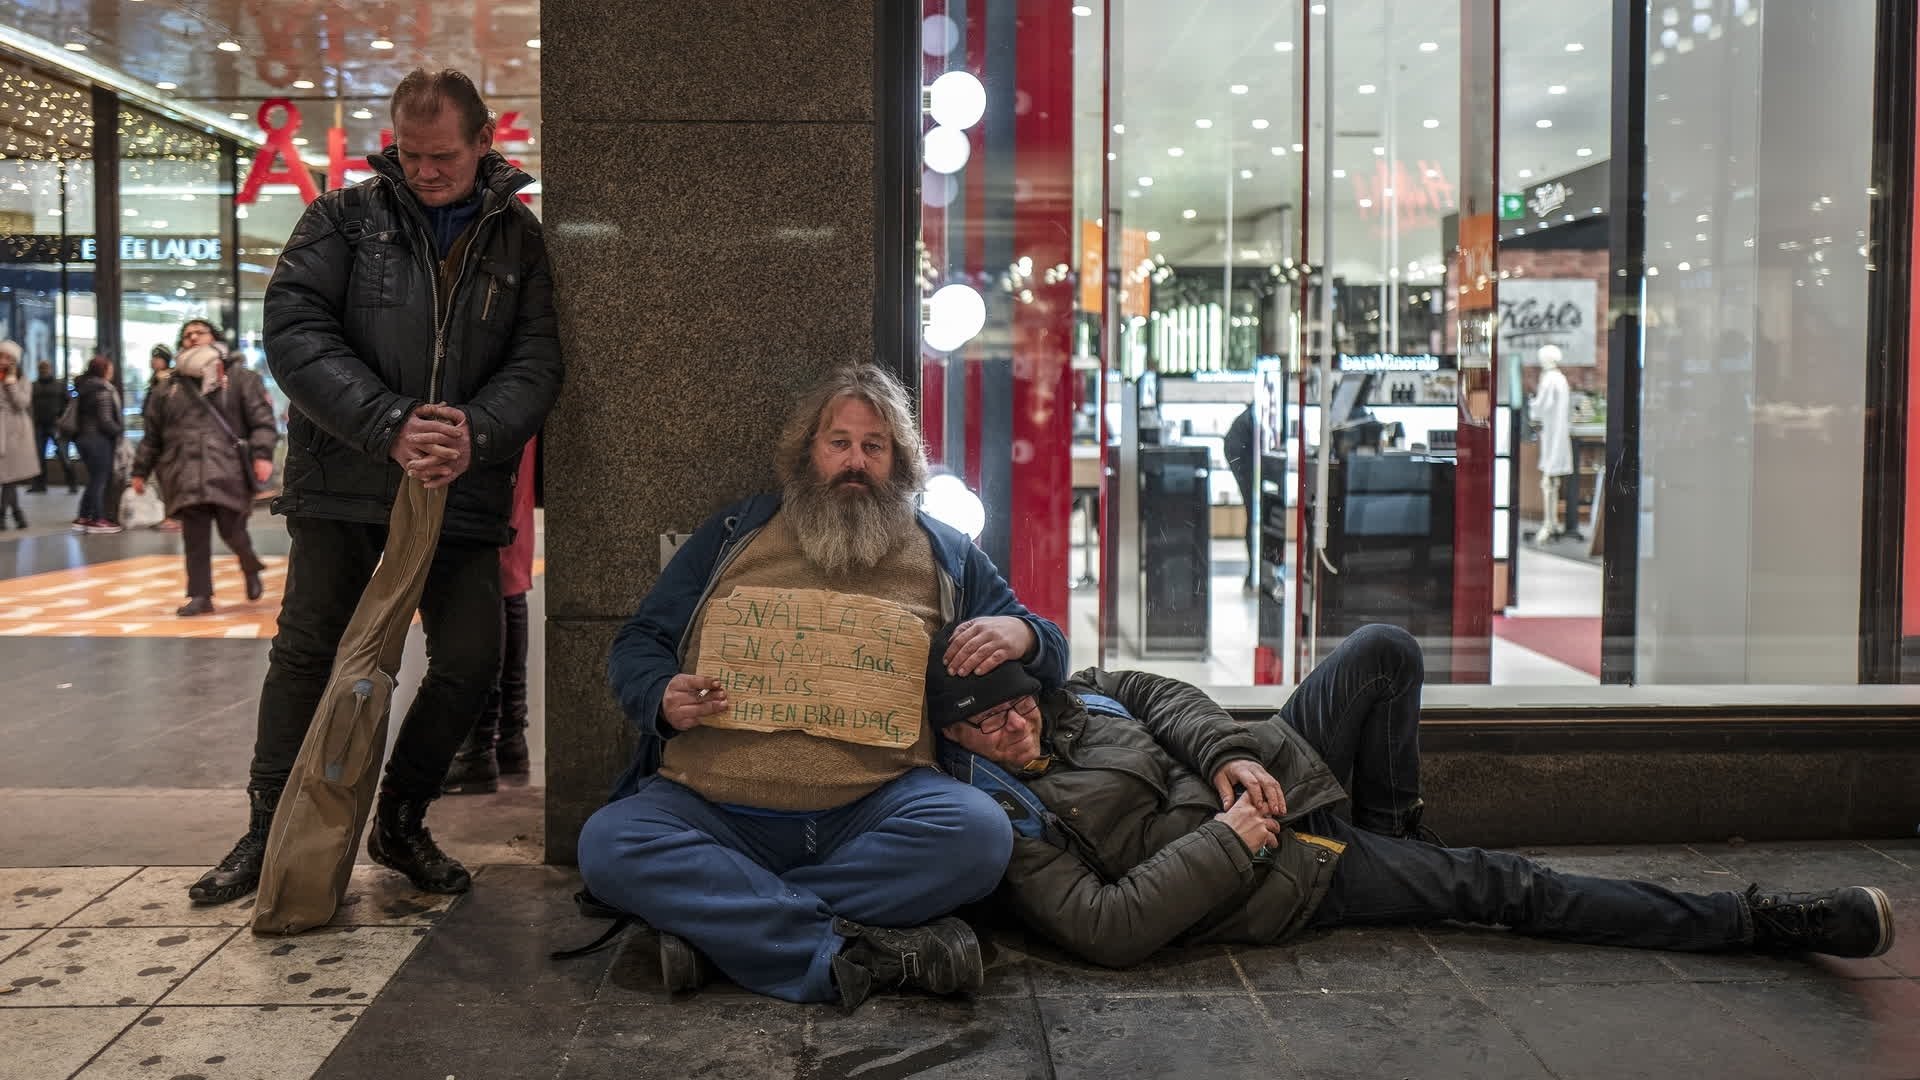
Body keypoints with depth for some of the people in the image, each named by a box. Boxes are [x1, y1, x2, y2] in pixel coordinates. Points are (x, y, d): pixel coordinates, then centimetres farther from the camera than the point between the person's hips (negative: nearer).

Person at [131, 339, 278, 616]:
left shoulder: (242, 381, 8)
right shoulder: (166, 391, 18)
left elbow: (263, 422, -1)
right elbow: (152, 437, 23)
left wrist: (263, 454, -15)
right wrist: (140, 471, 21)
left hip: (229, 475, -3)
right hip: (187, 478, 3)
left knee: (232, 532, -3)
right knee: (194, 538, -1)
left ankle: (250, 568, 28)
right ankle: (199, 595, 5)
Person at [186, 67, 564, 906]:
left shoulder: (517, 238, 6)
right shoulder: (344, 218, 1)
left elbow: (538, 360, -1)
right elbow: (293, 331, -10)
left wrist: (476, 435, -20)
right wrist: (389, 426, -22)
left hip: (464, 492, 2)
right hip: (344, 484, -1)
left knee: (471, 660, 2)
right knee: (307, 655, 6)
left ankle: (400, 823, 21)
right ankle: (269, 831, 22)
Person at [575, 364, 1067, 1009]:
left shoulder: (944, 556, 17)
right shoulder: (733, 537, 17)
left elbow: (1051, 658, 19)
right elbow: (637, 646, 16)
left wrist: (1020, 635, -7)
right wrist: (662, 700, -8)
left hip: (869, 812, 0)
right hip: (713, 807, 1)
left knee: (978, 832, -30)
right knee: (608, 845, -28)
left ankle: (724, 920, -22)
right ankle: (856, 952, -30)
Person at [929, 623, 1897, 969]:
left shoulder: (1060, 699, 1)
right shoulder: (1009, 820, -19)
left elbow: (1149, 691, 12)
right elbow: (1105, 930, -27)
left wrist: (1226, 756, -6)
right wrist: (1226, 846, -24)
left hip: (1261, 785, 8)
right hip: (1287, 882, -7)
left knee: (1383, 652, -2)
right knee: (1495, 886, -8)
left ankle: (1393, 830, 20)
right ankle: (1759, 921, 4)